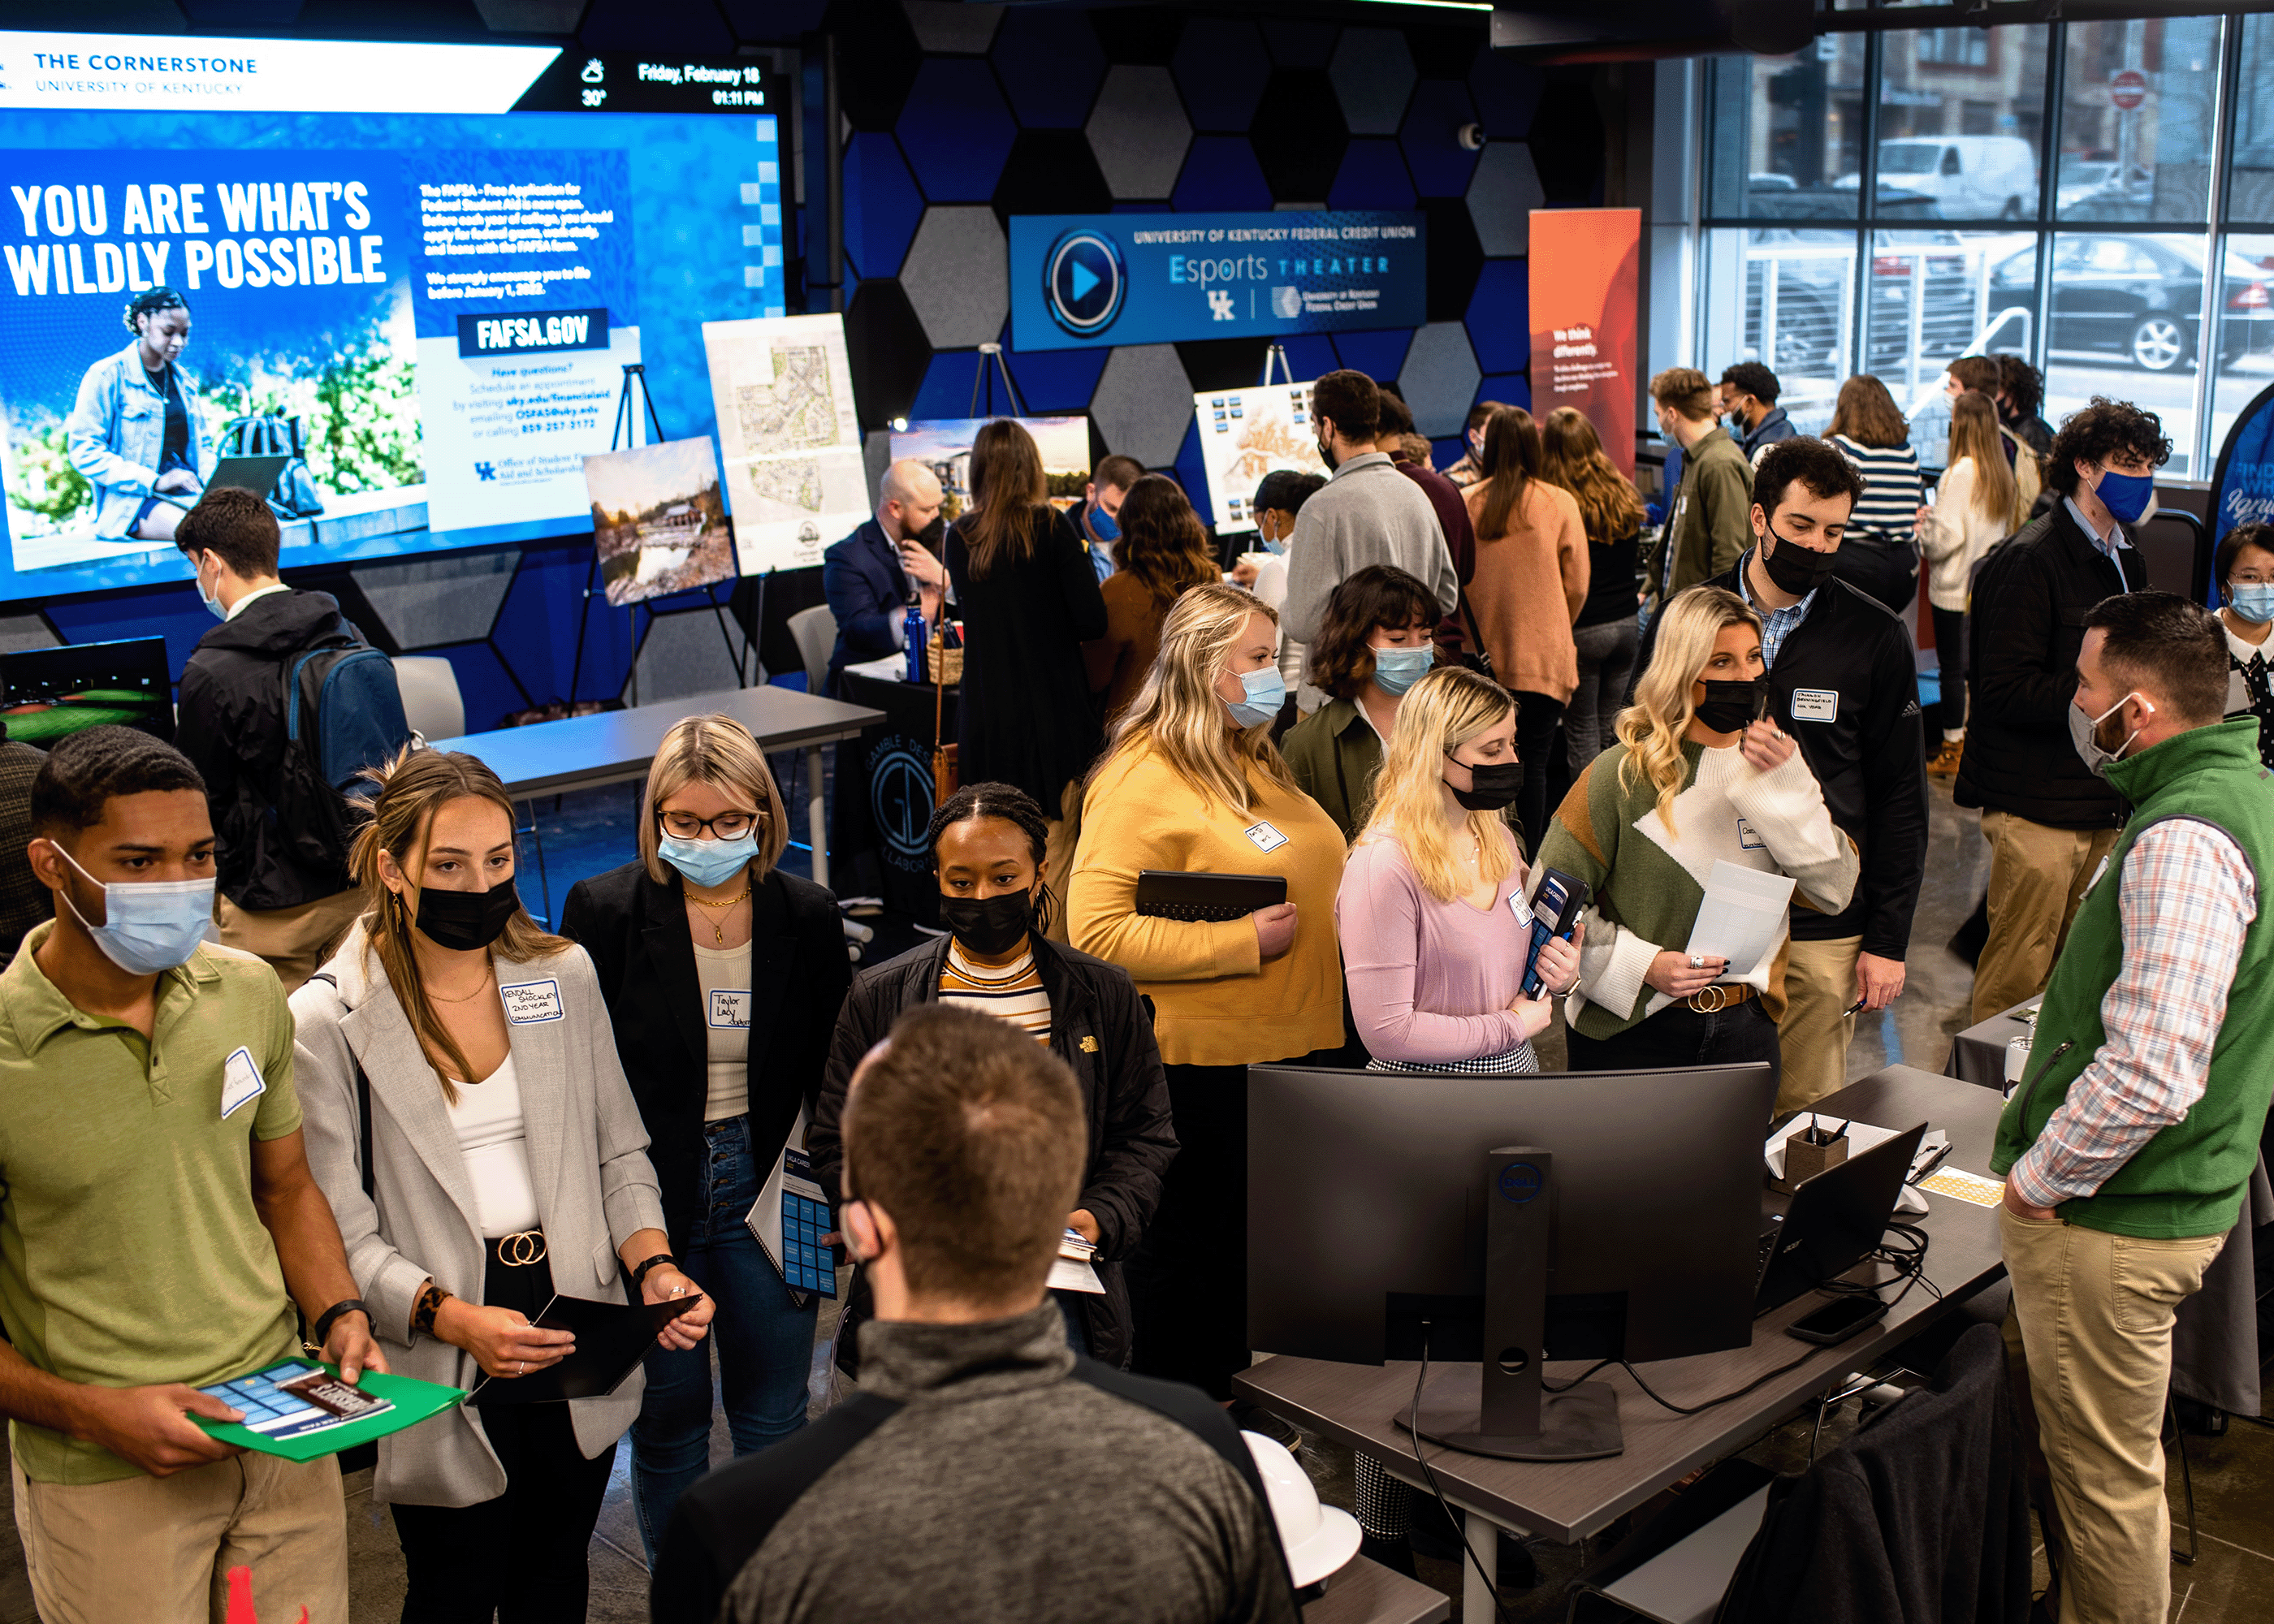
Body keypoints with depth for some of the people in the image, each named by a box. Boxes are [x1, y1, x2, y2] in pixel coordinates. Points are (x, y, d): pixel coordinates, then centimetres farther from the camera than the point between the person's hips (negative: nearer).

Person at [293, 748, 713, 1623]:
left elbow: (618, 1152, 6)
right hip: (441, 1364, -3)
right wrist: (453, 1317, -27)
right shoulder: (327, 1019, -11)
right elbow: (342, 1234, -13)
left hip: (579, 1339, 4)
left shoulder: (564, 973, 1)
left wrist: (655, 1266, -11)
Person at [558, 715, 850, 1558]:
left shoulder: (807, 915, -2)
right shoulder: (605, 910, -8)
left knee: (774, 1422, 12)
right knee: (668, 1420, 11)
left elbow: (833, 1075, 6)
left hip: (766, 1190, 2)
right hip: (650, 1195, -1)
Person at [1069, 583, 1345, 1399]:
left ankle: (1231, 1389, 34)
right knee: (1184, 1248, 5)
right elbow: (1096, 932, -23)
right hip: (1198, 1063, -8)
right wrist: (1242, 943, -21)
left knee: (1251, 1245, 18)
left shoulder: (1254, 762, 13)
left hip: (1280, 1052, 8)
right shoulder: (1142, 781, -15)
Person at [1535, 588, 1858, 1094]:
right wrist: (1642, 965, -17)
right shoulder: (1624, 773, -12)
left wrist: (1787, 786, -15)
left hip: (1745, 1031, 4)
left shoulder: (1776, 764, 3)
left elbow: (1835, 891, -6)